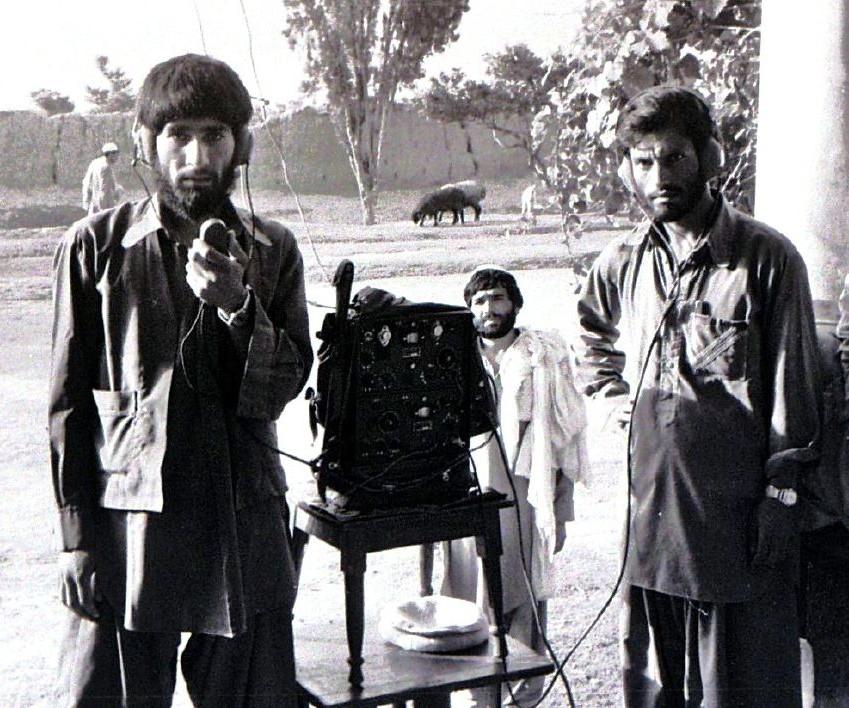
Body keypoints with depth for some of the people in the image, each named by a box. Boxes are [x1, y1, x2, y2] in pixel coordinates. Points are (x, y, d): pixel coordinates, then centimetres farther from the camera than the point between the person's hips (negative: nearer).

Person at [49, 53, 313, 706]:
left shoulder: (273, 252, 6)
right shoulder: (95, 247, -1)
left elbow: (285, 386, 0)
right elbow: (69, 403, 0)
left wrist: (237, 304, -17)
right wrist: (78, 537, -3)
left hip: (247, 529, 2)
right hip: (129, 528, -2)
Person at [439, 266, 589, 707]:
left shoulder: (545, 358, 4)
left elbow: (565, 442, 4)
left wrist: (559, 514, 2)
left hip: (525, 502, -2)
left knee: (526, 606, 1)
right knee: (475, 608, 3)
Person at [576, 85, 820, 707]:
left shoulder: (766, 257, -7)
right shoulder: (621, 264, 7)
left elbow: (792, 384, -7)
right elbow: (595, 340, 28)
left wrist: (782, 491, -9)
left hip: (736, 505, -4)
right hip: (652, 498, 5)